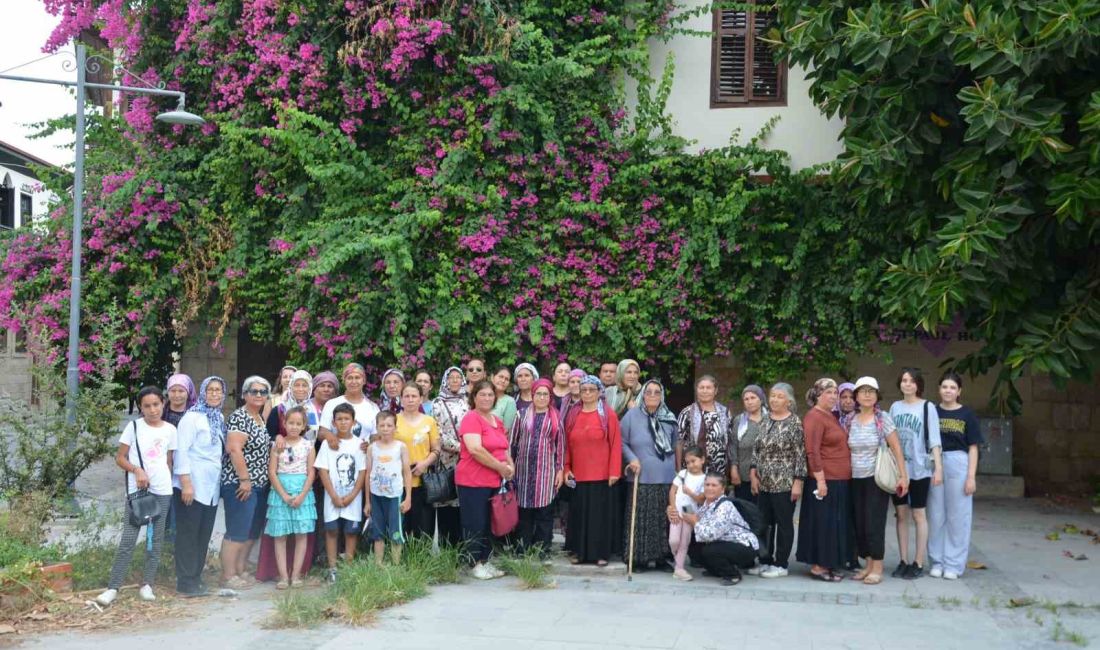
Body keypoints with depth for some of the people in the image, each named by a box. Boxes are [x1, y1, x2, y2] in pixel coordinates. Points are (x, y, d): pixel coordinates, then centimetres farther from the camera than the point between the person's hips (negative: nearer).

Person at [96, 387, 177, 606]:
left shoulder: (170, 430, 5)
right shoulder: (134, 427, -2)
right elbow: (120, 458, 0)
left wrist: (168, 483, 5)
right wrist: (137, 470, -16)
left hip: (162, 491, 3)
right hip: (137, 489, -3)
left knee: (156, 538, 6)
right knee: (128, 538, -6)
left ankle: (147, 584, 14)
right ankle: (113, 588, -4)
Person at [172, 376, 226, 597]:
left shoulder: (219, 418, 12)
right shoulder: (192, 417, -10)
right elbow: (181, 451, -15)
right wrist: (186, 483, -20)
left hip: (211, 488, 7)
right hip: (191, 486, -7)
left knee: (204, 535, 12)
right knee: (188, 535, 1)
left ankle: (195, 578, 21)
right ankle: (185, 583, 7)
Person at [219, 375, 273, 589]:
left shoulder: (261, 418, 15)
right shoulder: (239, 417, -13)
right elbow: (234, 449, -21)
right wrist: (244, 479, -21)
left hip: (259, 485, 9)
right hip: (240, 484, -9)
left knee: (252, 532, 14)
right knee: (237, 532, -5)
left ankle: (240, 571, 23)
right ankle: (228, 576, 2)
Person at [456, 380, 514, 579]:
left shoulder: (497, 421, 15)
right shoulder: (471, 418, -11)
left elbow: (503, 448, 24)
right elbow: (475, 450, -22)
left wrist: (510, 465, 4)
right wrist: (500, 467, -15)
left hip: (495, 481, 8)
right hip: (473, 481, -8)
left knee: (489, 524, 12)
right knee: (475, 524, -1)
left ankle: (485, 561, 21)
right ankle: (475, 565, 8)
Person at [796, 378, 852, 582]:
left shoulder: (831, 416, 16)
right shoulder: (814, 417, -12)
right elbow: (812, 452, -18)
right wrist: (820, 480, -22)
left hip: (840, 481, 9)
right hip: (825, 481, -9)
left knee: (835, 523, 12)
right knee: (822, 523, -3)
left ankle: (829, 564, 19)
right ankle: (817, 567, 4)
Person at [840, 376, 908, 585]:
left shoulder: (883, 418, -5)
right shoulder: (849, 419, 5)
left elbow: (896, 448, -6)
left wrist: (903, 476, -12)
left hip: (877, 479, -4)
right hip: (856, 479, 4)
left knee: (874, 523, -5)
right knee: (859, 523, 6)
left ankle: (877, 568, 4)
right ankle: (868, 564, 18)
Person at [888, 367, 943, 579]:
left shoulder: (927, 407, -2)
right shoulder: (895, 407, 9)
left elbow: (934, 440, -5)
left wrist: (938, 468, -11)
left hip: (919, 469, -4)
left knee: (918, 515, 2)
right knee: (901, 514, 7)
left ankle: (918, 563, 7)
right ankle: (903, 561, 15)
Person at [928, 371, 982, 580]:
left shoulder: (967, 414, 3)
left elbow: (973, 448, 2)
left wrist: (971, 477, -5)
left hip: (958, 464, -2)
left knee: (957, 516, 2)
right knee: (935, 515, 6)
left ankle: (954, 564, 11)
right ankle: (937, 561, 16)